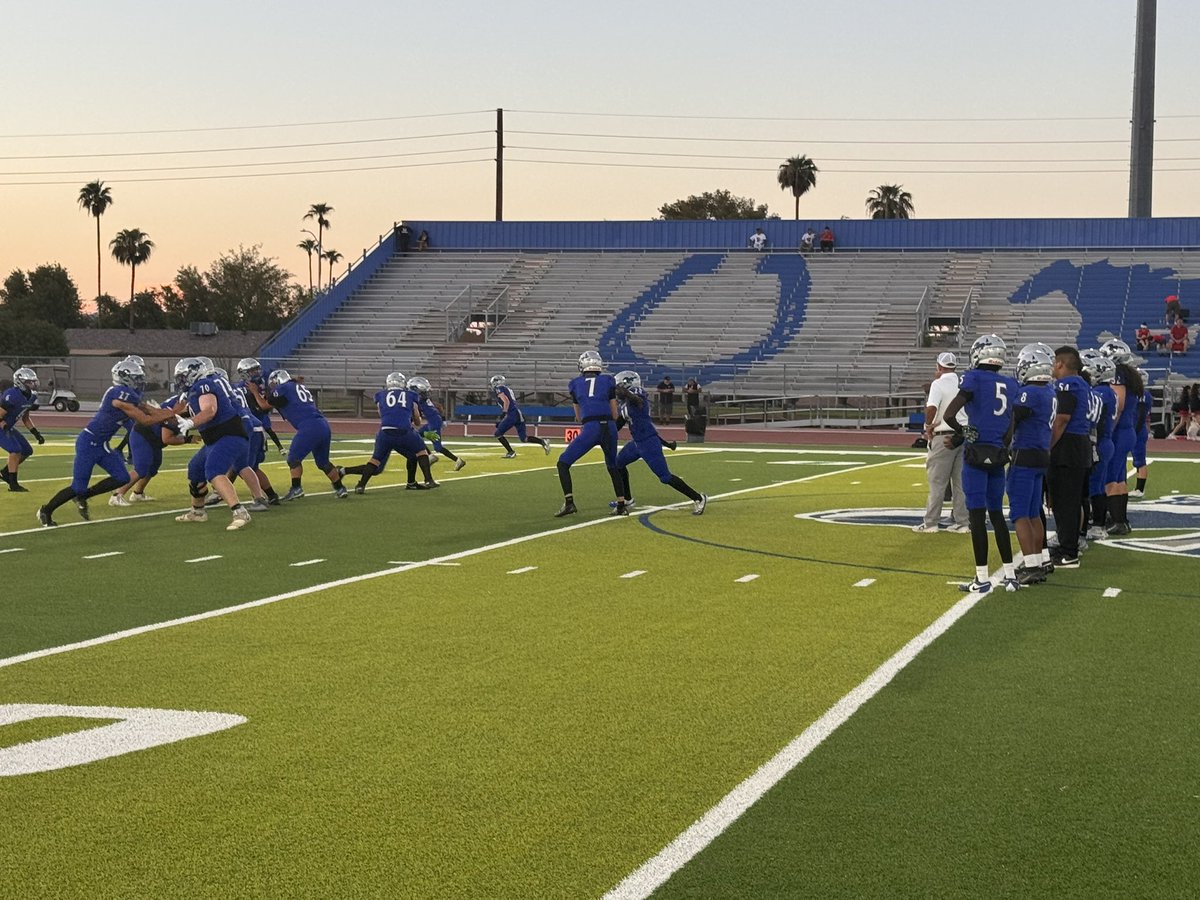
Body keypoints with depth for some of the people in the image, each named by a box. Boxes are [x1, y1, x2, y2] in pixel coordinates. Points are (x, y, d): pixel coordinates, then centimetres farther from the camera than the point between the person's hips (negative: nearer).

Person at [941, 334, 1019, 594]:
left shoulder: (974, 379, -8)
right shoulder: (1011, 385, 9)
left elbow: (949, 415, -16)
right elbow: (1008, 429, 14)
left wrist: (963, 432, 5)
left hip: (976, 455, -5)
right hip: (999, 456, 5)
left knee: (977, 515, 0)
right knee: (996, 514, 16)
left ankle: (982, 578, 2)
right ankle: (1010, 575, 16)